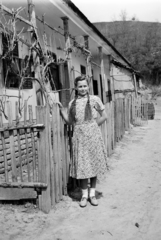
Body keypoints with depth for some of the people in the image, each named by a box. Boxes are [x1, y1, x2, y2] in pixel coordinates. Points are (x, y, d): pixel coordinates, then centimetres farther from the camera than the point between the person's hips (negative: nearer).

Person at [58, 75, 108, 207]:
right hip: (79, 136, 2)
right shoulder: (72, 103, 8)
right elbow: (70, 121, 13)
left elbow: (104, 116, 3)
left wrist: (92, 126, -1)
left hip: (93, 135, -2)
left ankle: (92, 194, 18)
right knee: (82, 165, 3)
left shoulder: (94, 99, -1)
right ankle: (84, 195, 15)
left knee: (94, 163, 5)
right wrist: (61, 110, 3)